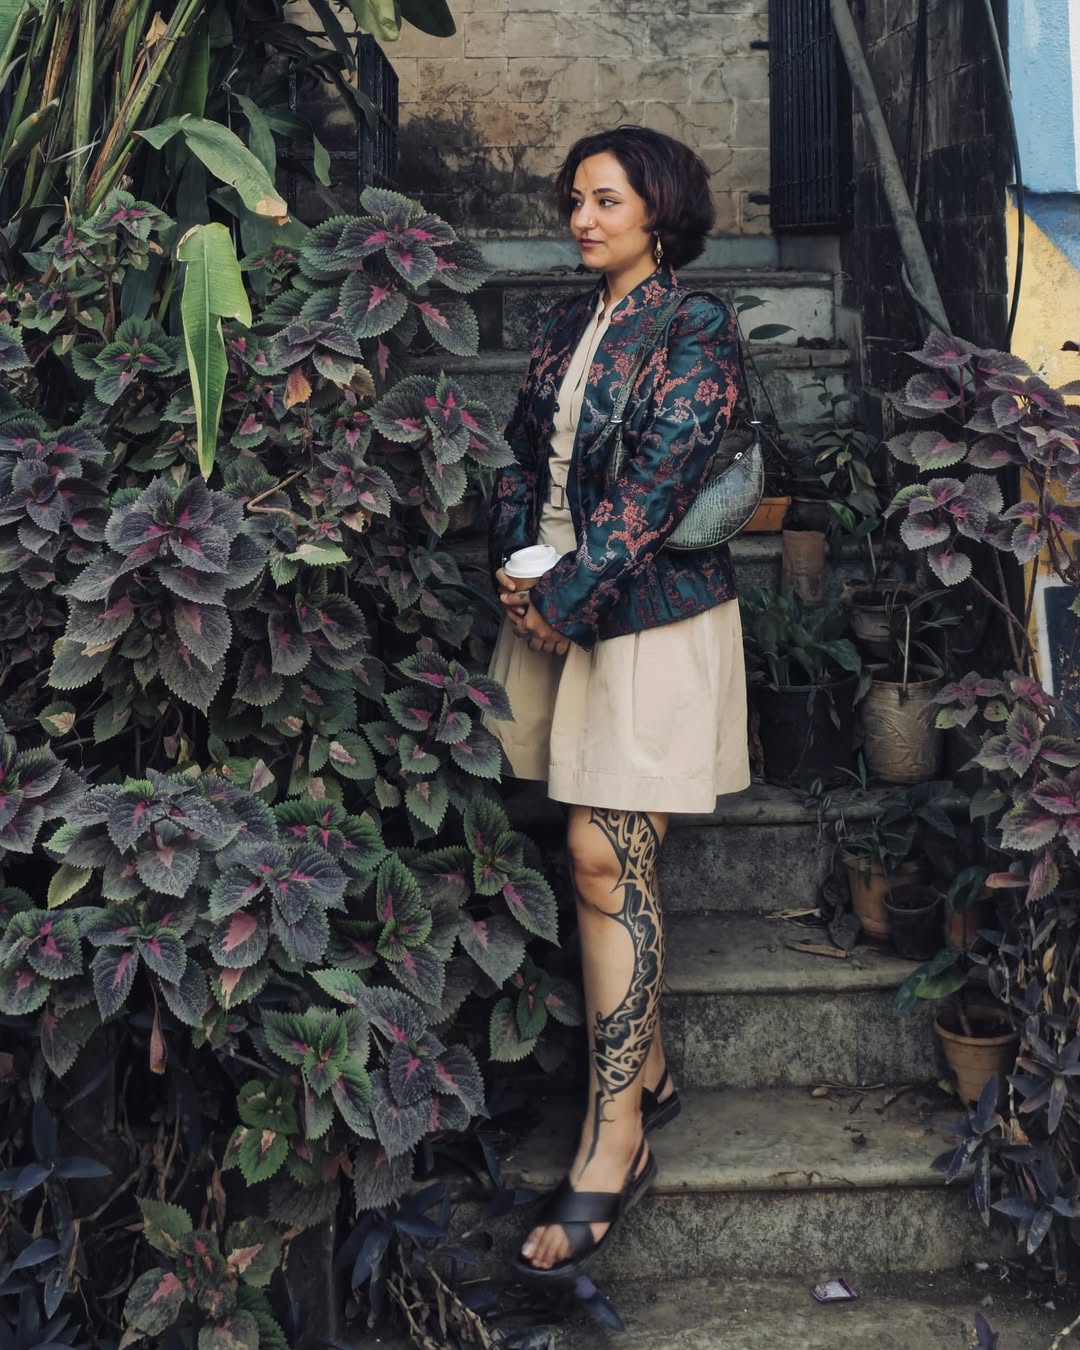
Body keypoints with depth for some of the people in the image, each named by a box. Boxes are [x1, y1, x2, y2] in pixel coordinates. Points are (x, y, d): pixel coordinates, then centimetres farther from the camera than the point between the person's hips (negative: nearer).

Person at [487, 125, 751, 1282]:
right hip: (557, 612, 7)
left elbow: (658, 480, -16)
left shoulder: (695, 329, -7)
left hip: (650, 616, -6)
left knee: (605, 858, -10)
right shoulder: (568, 324, 15)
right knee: (610, 859, 10)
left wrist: (566, 598, -18)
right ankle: (645, 1067, 26)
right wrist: (514, 568, -4)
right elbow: (522, 451, 12)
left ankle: (613, 1141, -3)